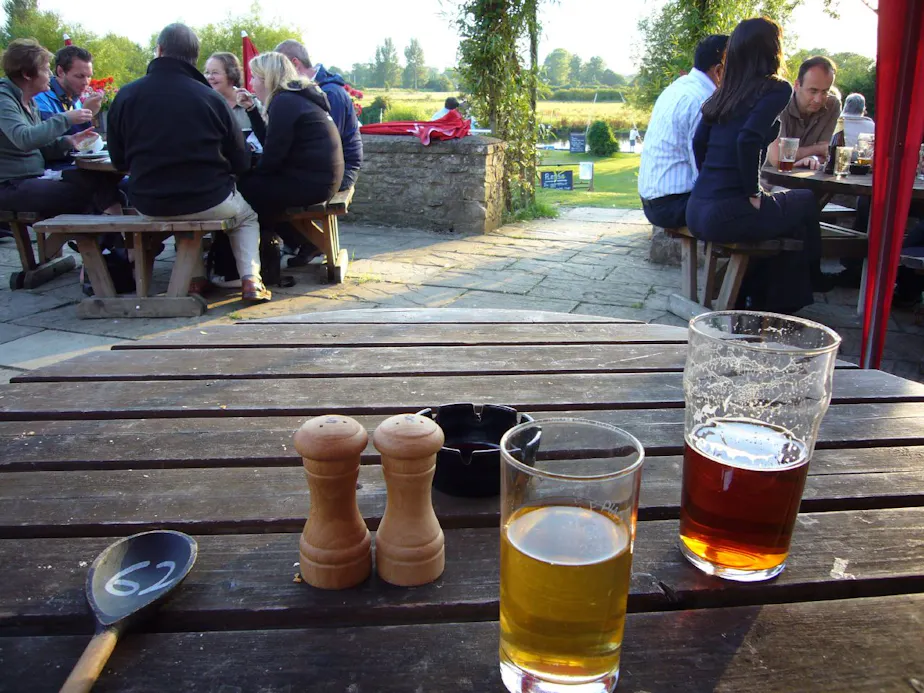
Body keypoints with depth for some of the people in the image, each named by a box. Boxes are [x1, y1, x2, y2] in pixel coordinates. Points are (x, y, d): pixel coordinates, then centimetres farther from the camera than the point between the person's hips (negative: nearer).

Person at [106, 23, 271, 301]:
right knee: (246, 216, 28)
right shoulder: (211, 98, -9)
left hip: (148, 205, 3)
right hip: (208, 202, -2)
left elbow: (118, 161, 5)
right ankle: (250, 279, 9)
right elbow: (241, 163, -3)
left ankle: (196, 278, 24)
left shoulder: (125, 96, -3)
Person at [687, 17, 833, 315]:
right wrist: (753, 193, -9)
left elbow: (699, 142, 12)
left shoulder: (724, 92, 13)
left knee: (791, 212, 30)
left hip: (697, 210, 7)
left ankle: (754, 298, 34)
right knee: (806, 201, 21)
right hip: (727, 214, -7)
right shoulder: (776, 89, -6)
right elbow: (748, 140, -20)